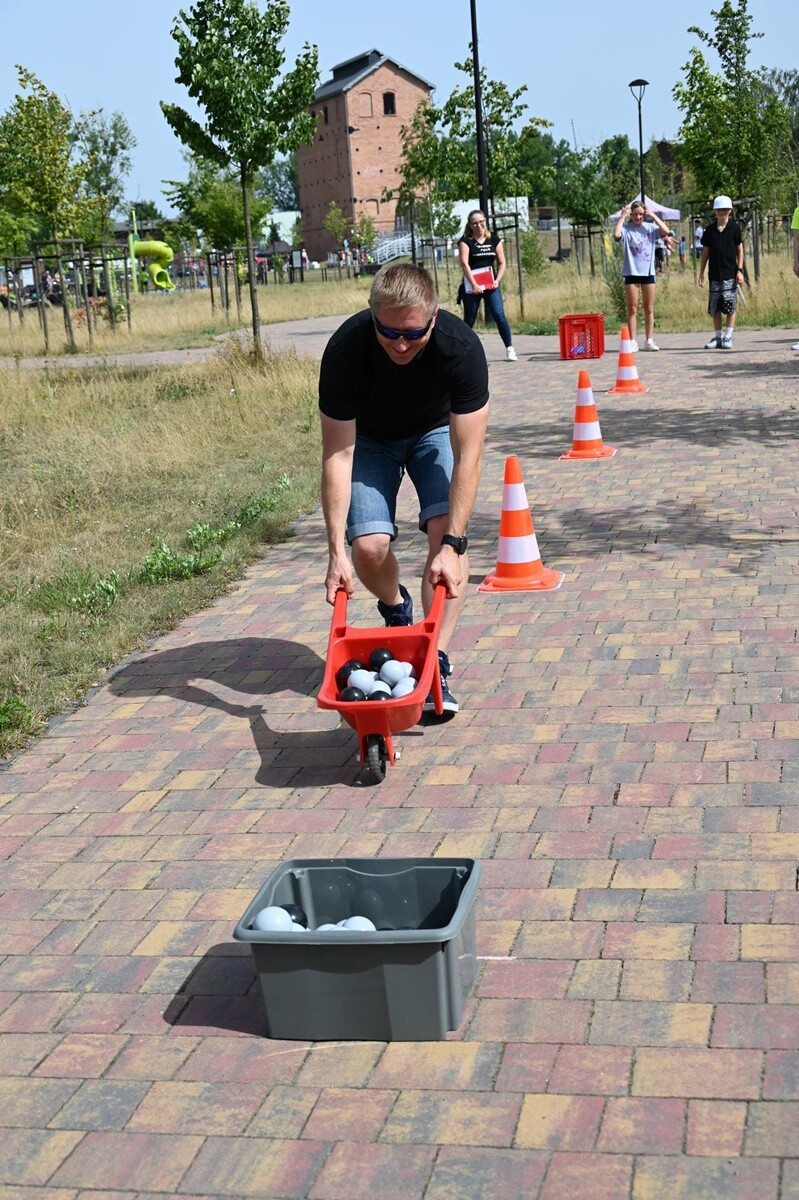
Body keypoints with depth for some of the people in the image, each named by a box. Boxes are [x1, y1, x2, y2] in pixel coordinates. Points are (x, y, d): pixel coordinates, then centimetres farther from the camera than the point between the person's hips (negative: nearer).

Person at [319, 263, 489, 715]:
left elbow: (468, 454, -32)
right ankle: (397, 610, 18)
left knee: (445, 529, -22)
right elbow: (337, 454, -30)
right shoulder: (346, 349, -34)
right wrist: (337, 552, -34)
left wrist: (452, 546, -39)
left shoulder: (462, 347, -34)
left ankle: (437, 662, -14)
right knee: (369, 545, -17)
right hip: (370, 437, 0)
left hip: (436, 430, 0)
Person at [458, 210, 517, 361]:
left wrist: (497, 280, -6)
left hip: (490, 285, 2)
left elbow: (502, 263, 9)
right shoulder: (465, 241, -2)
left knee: (499, 315, -9)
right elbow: (464, 264, -12)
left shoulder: (494, 239, 9)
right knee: (469, 320, 4)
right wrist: (474, 285, -20)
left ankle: (509, 349, -5)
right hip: (472, 286, -2)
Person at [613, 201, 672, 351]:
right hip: (631, 272, -2)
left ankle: (649, 340, 12)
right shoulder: (626, 229, -1)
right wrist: (622, 217, -13)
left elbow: (665, 231, -12)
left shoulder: (650, 227, 4)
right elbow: (616, 235, -22)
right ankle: (632, 342, 4)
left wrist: (653, 216, -7)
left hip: (648, 272, 2)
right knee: (632, 309, 1)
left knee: (649, 308, 6)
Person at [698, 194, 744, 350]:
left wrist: (740, 270, -4)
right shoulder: (710, 229, 7)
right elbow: (705, 252, 10)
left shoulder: (734, 227, 1)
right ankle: (717, 337, 13)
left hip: (730, 274, -3)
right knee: (715, 308, 5)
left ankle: (728, 337, 3)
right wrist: (701, 273, 7)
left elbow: (740, 250, 3)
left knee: (730, 307, -3)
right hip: (714, 274, 3)